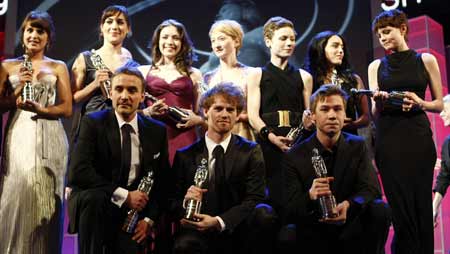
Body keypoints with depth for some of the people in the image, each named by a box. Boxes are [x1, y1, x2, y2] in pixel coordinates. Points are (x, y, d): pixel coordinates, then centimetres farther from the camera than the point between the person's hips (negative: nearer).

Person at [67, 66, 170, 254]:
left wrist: (149, 219, -6)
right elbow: (78, 172, -19)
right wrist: (123, 195, -22)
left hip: (132, 210, 2)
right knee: (93, 196, -33)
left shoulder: (157, 131, 3)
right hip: (92, 201, -2)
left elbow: (162, 180, 7)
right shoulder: (93, 123, -7)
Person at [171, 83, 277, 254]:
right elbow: (173, 201, 8)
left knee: (263, 213, -29)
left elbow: (254, 199, -5)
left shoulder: (251, 152, 5)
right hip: (199, 232, -1)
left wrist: (218, 222, -18)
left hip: (238, 233, 2)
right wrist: (185, 201, -16)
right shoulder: (185, 156, 7)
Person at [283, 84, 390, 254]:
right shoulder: (294, 157, -6)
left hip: (352, 229, 2)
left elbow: (372, 189, -10)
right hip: (314, 233, -1)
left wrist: (348, 205, -33)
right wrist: (310, 197, -34)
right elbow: (291, 210, -11)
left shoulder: (357, 146, 1)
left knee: (380, 210, -23)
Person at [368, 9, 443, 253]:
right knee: (400, 206, -1)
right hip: (388, 140, 1)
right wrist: (378, 101, -14)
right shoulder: (376, 66, 12)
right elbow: (375, 113, 8)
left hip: (418, 139, -1)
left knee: (421, 204, 0)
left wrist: (420, 104, -11)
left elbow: (439, 104, 9)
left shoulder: (426, 60, 7)